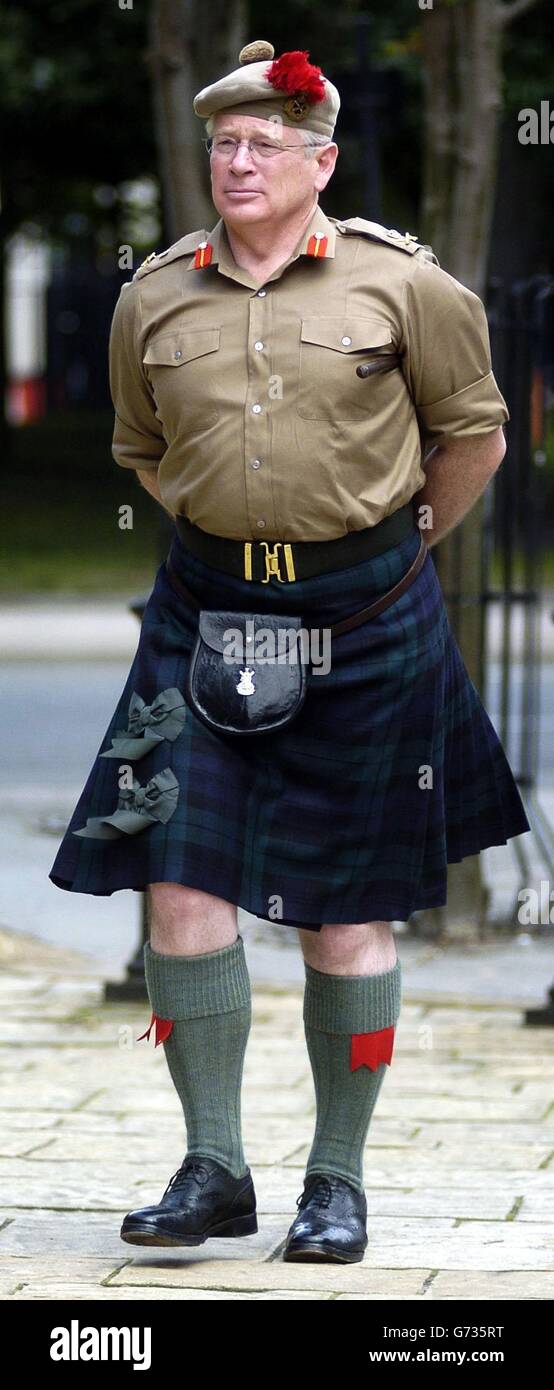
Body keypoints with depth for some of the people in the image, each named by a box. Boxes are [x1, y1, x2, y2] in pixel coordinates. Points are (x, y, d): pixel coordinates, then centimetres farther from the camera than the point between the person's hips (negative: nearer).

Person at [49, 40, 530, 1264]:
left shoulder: (401, 282, -4)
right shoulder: (153, 297, 4)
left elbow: (474, 432, 8)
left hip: (364, 619, -2)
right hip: (205, 610, 2)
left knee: (348, 913, 4)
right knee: (182, 889, -6)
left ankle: (339, 1182, 16)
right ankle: (214, 1171, 7)